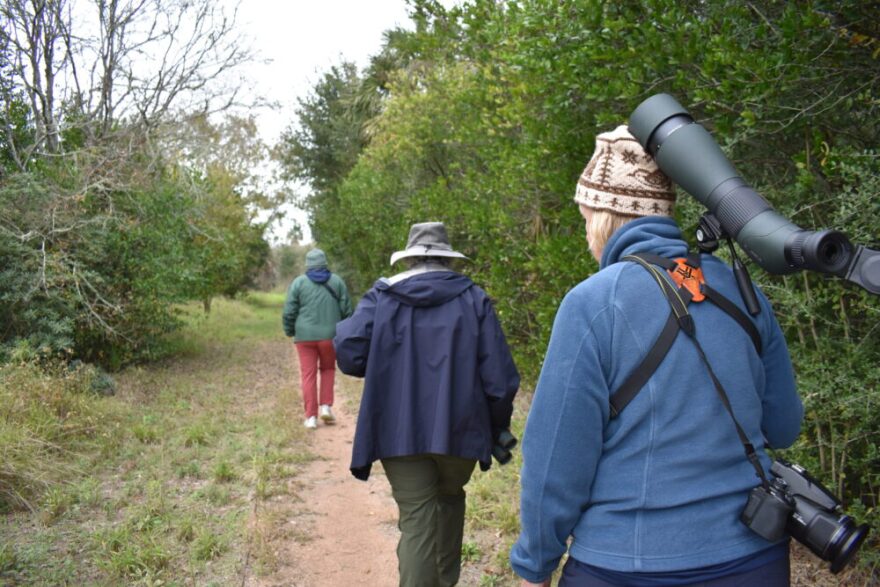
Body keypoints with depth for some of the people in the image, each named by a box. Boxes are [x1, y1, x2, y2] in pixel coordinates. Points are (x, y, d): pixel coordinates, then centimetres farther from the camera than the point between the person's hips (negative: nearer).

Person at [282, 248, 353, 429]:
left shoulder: (298, 282, -1)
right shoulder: (337, 281, 2)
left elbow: (289, 312, -1)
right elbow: (346, 310, 3)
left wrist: (289, 331, 15)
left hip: (305, 336, -1)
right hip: (330, 335, 1)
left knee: (308, 375, 5)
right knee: (328, 369, 20)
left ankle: (311, 416, 4)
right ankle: (326, 406, 9)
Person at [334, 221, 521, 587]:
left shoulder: (382, 296, 4)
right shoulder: (474, 299, 3)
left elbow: (349, 352, -12)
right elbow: (500, 378, -3)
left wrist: (385, 366, 9)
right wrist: (497, 429, 11)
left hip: (400, 431, -1)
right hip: (458, 429, 1)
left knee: (416, 522, 6)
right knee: (450, 500, 25)